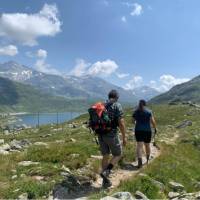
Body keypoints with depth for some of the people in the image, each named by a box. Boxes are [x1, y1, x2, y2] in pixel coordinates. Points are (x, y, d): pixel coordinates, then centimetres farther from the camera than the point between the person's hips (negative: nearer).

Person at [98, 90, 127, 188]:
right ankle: (105, 172, -6)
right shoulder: (117, 106, -8)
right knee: (118, 155, 14)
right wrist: (124, 137, -6)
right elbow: (121, 123, -15)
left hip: (101, 135, 6)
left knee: (105, 157, 15)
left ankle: (105, 181, 19)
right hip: (111, 135, -6)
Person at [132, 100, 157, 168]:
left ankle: (140, 162, -20)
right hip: (147, 131, 0)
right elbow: (152, 121, -10)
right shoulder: (148, 111, -5)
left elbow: (133, 121, 11)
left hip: (138, 130, 0)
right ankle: (148, 160, 37)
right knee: (147, 145, 17)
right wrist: (155, 128, 5)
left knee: (139, 145, -4)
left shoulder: (135, 112, 2)